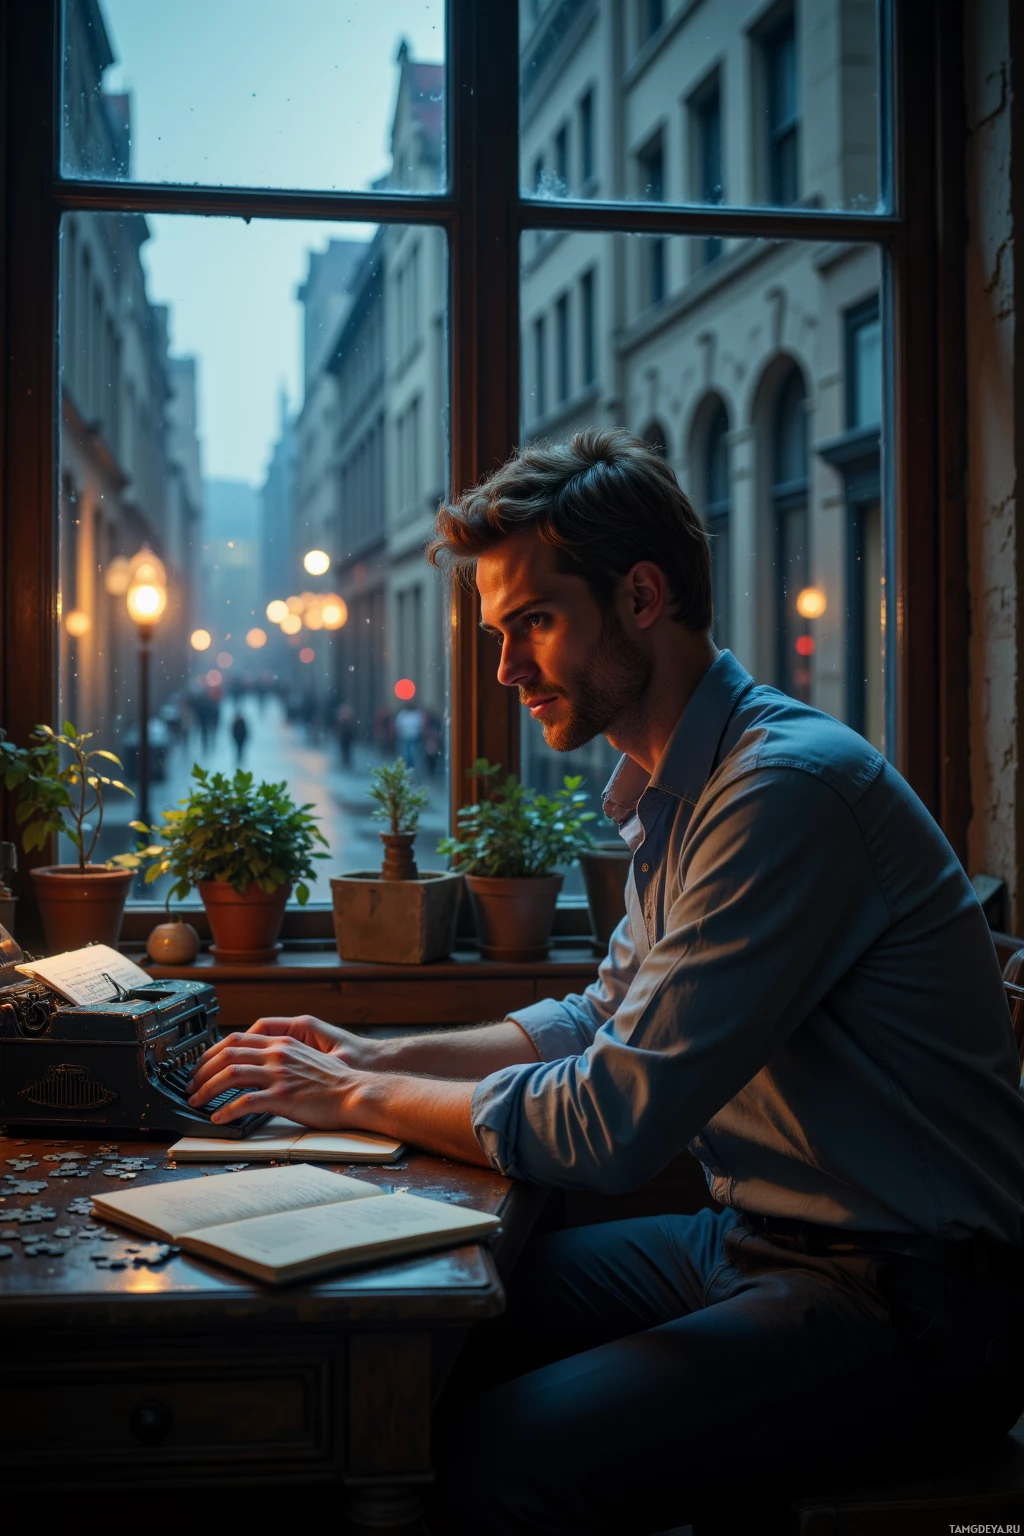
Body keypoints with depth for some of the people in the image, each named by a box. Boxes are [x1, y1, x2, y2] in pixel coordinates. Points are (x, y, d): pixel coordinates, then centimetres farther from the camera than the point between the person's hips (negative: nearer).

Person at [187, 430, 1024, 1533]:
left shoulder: (787, 788, -24)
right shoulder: (676, 787, 9)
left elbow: (609, 1127, -24)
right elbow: (611, 1024, 19)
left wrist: (356, 1099, -11)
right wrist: (377, 1056, 8)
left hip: (913, 1305, -9)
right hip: (761, 1241, 9)